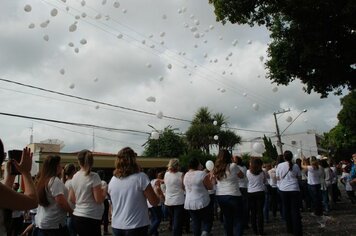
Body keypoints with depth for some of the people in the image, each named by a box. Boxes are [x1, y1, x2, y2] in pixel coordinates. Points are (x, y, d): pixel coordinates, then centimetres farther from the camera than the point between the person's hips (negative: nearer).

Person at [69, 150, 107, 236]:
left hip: (77, 216, 7)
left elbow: (71, 198, 13)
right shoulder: (93, 176, -14)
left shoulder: (75, 177, 6)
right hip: (90, 218, -7)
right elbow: (99, 199, -16)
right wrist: (104, 191, 2)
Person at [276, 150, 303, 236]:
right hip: (294, 190, -1)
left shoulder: (279, 166, -4)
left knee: (287, 210, 13)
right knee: (295, 210, 2)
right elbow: (299, 177, 6)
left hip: (284, 190, 1)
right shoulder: (295, 166, -5)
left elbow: (278, 177, 5)